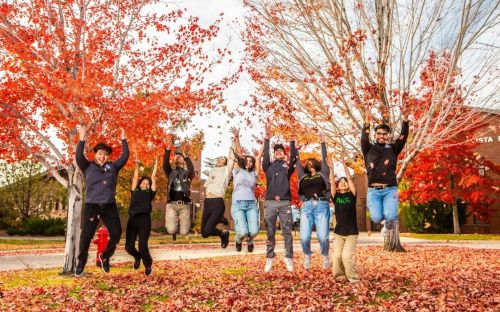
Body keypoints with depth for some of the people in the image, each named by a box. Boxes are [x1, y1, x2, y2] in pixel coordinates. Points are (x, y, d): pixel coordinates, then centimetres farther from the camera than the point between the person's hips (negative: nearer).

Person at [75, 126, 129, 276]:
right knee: (86, 236, -4)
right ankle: (81, 264, 14)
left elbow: (125, 156, 9)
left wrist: (123, 140, 6)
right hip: (91, 206, -2)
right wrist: (82, 139, -17)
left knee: (116, 234, 2)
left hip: (110, 207, 3)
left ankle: (104, 256, 26)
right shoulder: (88, 167, 6)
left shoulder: (113, 167, 11)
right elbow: (78, 157, -9)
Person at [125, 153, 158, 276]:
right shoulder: (135, 191, 19)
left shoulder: (150, 193, 16)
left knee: (142, 245, -12)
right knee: (129, 246, 0)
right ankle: (137, 257, 34)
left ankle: (148, 265, 14)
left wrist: (156, 163, 24)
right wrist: (137, 164, 30)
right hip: (132, 219, 2)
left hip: (145, 220, -2)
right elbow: (135, 176, 24)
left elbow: (153, 177, 19)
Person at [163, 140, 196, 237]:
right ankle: (175, 222, 20)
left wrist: (186, 156, -27)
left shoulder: (187, 173, 11)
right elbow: (165, 164, -4)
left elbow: (192, 169, -12)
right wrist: (168, 150, -16)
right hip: (171, 204, 1)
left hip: (184, 205, 0)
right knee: (171, 230, -15)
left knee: (184, 232, -4)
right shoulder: (171, 172, 16)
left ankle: (181, 222, 30)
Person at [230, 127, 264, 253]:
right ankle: (238, 240, 20)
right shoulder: (238, 171, 12)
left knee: (254, 231, -15)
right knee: (243, 232, -19)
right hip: (238, 204, -2)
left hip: (252, 204, 3)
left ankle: (249, 241, 23)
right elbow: (238, 153, 6)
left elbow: (259, 156, 15)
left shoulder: (254, 174, 17)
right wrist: (237, 137, 1)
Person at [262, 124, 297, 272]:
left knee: (287, 231, 1)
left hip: (285, 203, -1)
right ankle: (270, 258, 11)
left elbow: (293, 155, 0)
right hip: (270, 202, 1)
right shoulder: (268, 166, 15)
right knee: (270, 232, 4)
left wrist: (292, 139, -7)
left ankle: (289, 258, 7)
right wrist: (267, 136, -1)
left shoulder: (288, 166, 13)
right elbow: (265, 153, 5)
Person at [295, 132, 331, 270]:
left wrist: (322, 143, 13)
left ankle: (325, 256, 16)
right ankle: (307, 256, 18)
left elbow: (324, 158, 13)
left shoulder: (323, 174, 17)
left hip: (321, 206, -2)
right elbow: (297, 162, 22)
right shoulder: (303, 176, 21)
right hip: (307, 207, 2)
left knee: (323, 236, -9)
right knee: (304, 237, -8)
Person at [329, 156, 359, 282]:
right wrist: (331, 168, -14)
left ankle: (353, 278, 6)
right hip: (338, 232, 2)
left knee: (347, 256, -13)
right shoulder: (336, 197, 5)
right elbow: (331, 181, -5)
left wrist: (344, 165, -10)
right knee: (336, 256, -7)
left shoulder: (352, 196, 1)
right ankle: (340, 276, 15)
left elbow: (349, 178, -7)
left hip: (351, 233, -2)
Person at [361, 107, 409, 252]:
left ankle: (393, 243, 1)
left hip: (390, 189, 0)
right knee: (377, 218, -16)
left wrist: (405, 121, -14)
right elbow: (364, 139, -8)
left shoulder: (393, 149, 11)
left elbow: (403, 138, -2)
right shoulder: (369, 149, 10)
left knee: (390, 216, -21)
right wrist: (367, 124, -22)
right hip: (373, 190, 0)